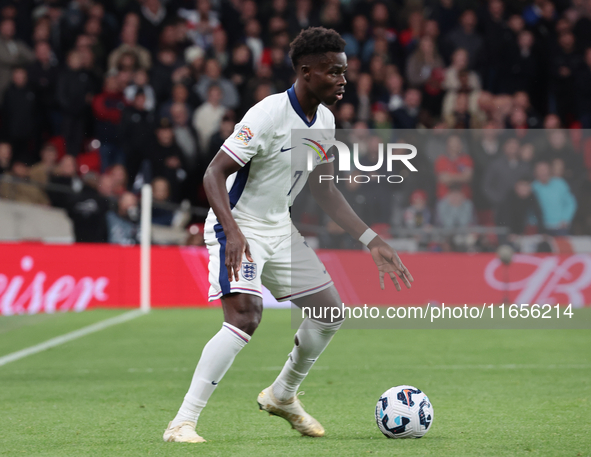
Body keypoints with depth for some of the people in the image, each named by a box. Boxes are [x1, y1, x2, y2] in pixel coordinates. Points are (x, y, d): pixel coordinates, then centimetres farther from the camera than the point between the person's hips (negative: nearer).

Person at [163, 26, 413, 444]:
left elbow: (324, 190, 13)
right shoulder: (268, 115, -23)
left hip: (279, 229, 9)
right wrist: (233, 232, -39)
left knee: (330, 311, 10)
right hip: (239, 226, -8)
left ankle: (282, 395, 33)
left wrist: (373, 242, 7)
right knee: (246, 316, -26)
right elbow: (213, 174, -25)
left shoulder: (324, 121, 2)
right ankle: (182, 423, -23)